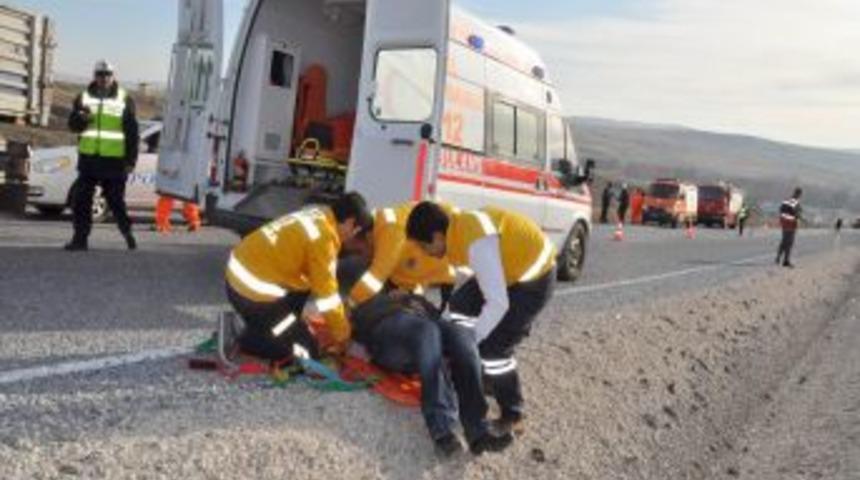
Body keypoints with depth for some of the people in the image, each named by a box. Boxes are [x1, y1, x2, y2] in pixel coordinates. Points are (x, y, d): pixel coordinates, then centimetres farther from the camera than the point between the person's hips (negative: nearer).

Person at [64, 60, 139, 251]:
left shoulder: (124, 99, 2)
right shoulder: (84, 97, 10)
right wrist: (81, 118, -16)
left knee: (116, 200, 4)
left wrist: (131, 160, -4)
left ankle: (127, 231, 24)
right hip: (88, 158, 3)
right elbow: (73, 125, 8)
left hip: (114, 160, -3)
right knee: (80, 200, 2)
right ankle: (80, 238, 9)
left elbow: (133, 133, 1)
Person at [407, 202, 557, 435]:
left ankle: (513, 417, 3)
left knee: (491, 347, -13)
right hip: (508, 267, 10)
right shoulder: (457, 227, -8)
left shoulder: (477, 244, -34)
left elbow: (498, 304, -33)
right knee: (461, 305, 16)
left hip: (534, 278, -10)